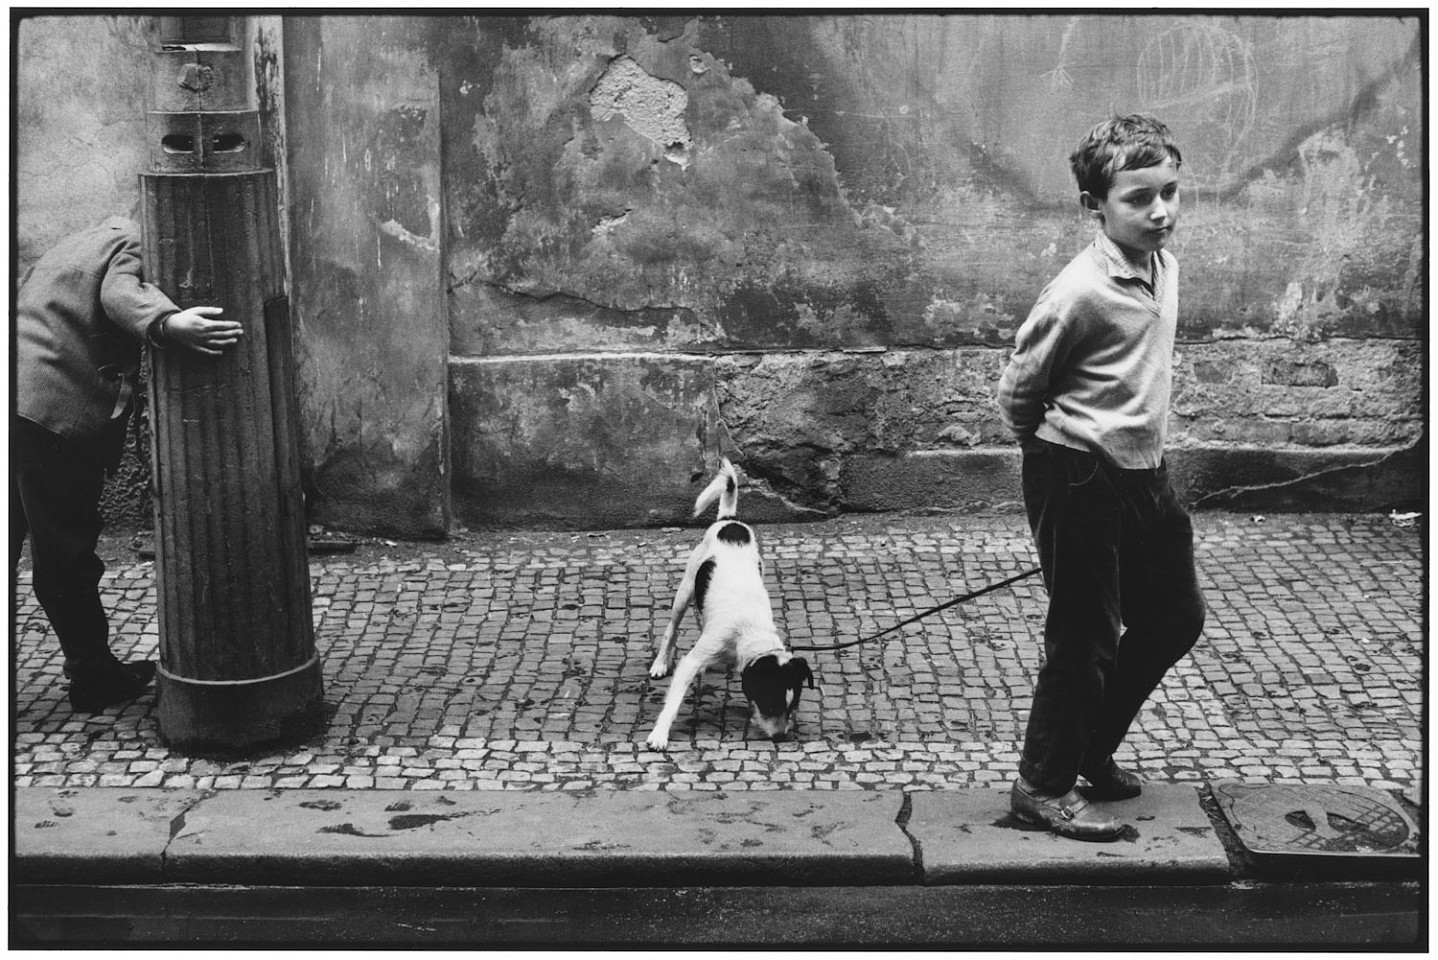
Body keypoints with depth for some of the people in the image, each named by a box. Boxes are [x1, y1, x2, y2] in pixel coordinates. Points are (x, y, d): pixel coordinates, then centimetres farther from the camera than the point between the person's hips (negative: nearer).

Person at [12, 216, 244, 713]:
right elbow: (122, 292, -25)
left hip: (21, 404, 8)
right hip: (58, 414, -8)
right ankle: (94, 677, 16)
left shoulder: (86, 240, 26)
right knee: (66, 557, 3)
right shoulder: (136, 244, -3)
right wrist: (166, 322, -45)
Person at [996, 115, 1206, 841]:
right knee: (1085, 635, -1)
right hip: (1078, 480, -9)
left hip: (1144, 473, 9)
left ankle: (1092, 750, 33)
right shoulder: (1081, 293, -22)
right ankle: (1043, 786, 15)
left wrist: (1140, 442, 16)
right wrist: (1060, 454, 2)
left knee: (1175, 619, 17)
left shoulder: (1164, 267, 4)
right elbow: (1018, 391, -11)